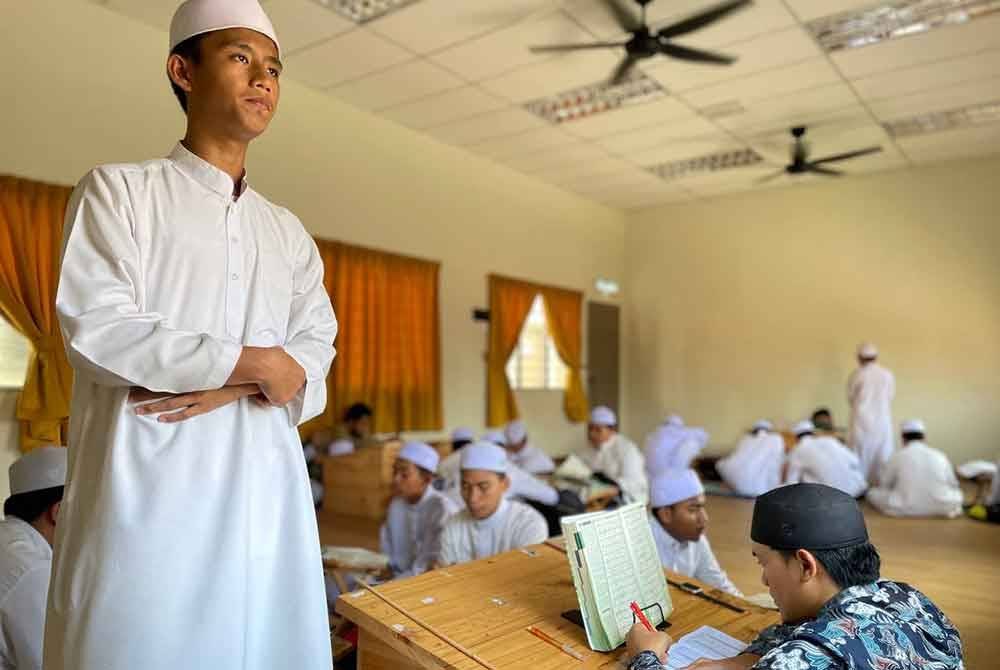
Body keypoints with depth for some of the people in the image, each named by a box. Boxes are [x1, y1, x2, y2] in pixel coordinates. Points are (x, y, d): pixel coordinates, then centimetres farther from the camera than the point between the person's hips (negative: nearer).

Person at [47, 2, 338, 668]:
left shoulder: (288, 231, 16)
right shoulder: (118, 190, 4)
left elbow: (315, 352, 6)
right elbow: (96, 329, -10)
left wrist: (231, 389, -12)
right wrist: (252, 362, -9)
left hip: (266, 494, 4)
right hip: (149, 491, -4)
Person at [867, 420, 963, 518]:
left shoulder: (897, 456, -1)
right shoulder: (939, 456, 4)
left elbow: (883, 484, 8)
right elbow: (953, 484, 15)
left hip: (906, 508, -4)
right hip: (941, 507, 4)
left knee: (872, 493, 16)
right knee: (957, 493, 34)